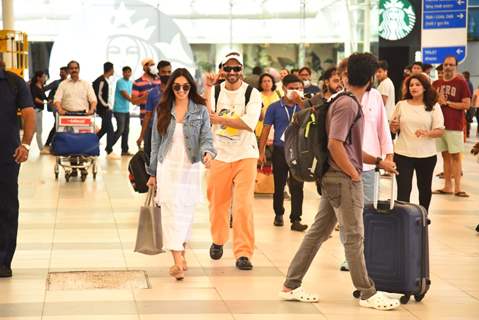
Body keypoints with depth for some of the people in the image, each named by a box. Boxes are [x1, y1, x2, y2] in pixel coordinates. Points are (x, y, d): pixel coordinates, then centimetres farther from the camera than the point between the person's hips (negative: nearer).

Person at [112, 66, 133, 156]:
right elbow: (125, 95, -17)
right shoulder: (120, 82, -11)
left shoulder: (130, 83, 14)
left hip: (126, 110, 8)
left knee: (126, 130, 7)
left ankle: (125, 150, 12)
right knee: (120, 130, -10)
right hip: (119, 110, -8)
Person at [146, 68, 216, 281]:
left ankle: (181, 253, 23)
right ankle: (178, 260, -16)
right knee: (171, 211, -10)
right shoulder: (162, 111, 6)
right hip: (167, 168, 0)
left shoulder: (200, 110, 2)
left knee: (186, 212, 6)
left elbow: (206, 138, -3)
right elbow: (156, 143, 10)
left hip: (190, 168, 0)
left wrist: (207, 152, -26)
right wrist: (152, 173, 10)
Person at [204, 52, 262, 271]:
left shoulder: (252, 93, -4)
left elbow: (250, 123, -18)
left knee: (244, 205, -10)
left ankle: (243, 253, -4)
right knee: (218, 203, 12)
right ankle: (218, 241, 36)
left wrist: (220, 119, -16)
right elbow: (206, 117, -11)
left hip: (245, 156, -2)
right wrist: (207, 89, -16)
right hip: (219, 154, 3)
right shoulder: (216, 91, 4)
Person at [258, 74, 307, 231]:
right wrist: (261, 152, -4)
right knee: (279, 185, 11)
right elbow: (266, 130, 2)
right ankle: (278, 214, 28)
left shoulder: (302, 106, 4)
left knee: (297, 186, -4)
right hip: (280, 150, 0)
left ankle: (296, 219, -1)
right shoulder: (274, 107, 1)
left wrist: (301, 103, -23)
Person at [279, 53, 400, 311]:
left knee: (318, 231, 11)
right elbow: (335, 144, -24)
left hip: (334, 179, 10)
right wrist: (354, 174, -16)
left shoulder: (347, 103, 15)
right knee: (354, 237, -1)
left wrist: (378, 162, 18)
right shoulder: (348, 105, -15)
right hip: (344, 179, -10)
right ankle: (367, 294, 8)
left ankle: (291, 286, 15)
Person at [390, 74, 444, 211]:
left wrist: (427, 133, -24)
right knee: (403, 190, -4)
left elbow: (440, 131, -5)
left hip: (426, 155, 0)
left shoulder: (433, 107, 1)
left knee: (425, 188, 15)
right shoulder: (401, 105, 5)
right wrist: (393, 126, -11)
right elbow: (393, 129, 13)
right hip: (403, 154, 0)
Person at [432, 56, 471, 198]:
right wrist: (437, 101, -4)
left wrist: (447, 103, -12)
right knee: (445, 155, 9)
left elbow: (466, 105, -9)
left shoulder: (461, 83, -3)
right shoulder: (436, 84, 11)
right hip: (439, 125, 5)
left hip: (455, 126, -5)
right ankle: (447, 186, 13)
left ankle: (457, 188, -4)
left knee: (455, 155, -4)